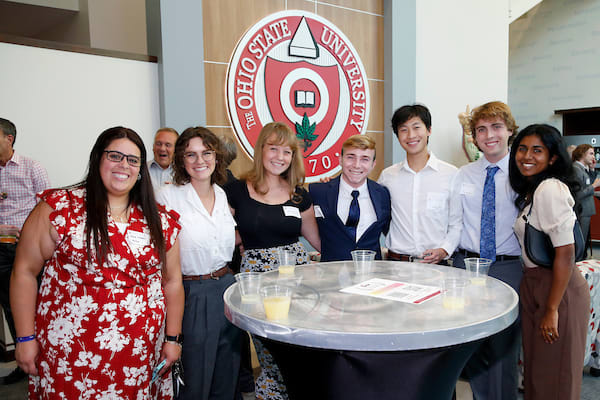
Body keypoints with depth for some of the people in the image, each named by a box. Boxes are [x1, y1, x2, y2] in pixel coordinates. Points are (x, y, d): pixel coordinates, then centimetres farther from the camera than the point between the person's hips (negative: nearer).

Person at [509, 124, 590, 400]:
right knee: (536, 372, 21)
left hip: (557, 289, -9)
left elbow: (566, 253, -22)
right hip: (533, 284, 9)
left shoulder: (550, 189, -19)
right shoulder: (529, 190, 10)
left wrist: (552, 310, -19)